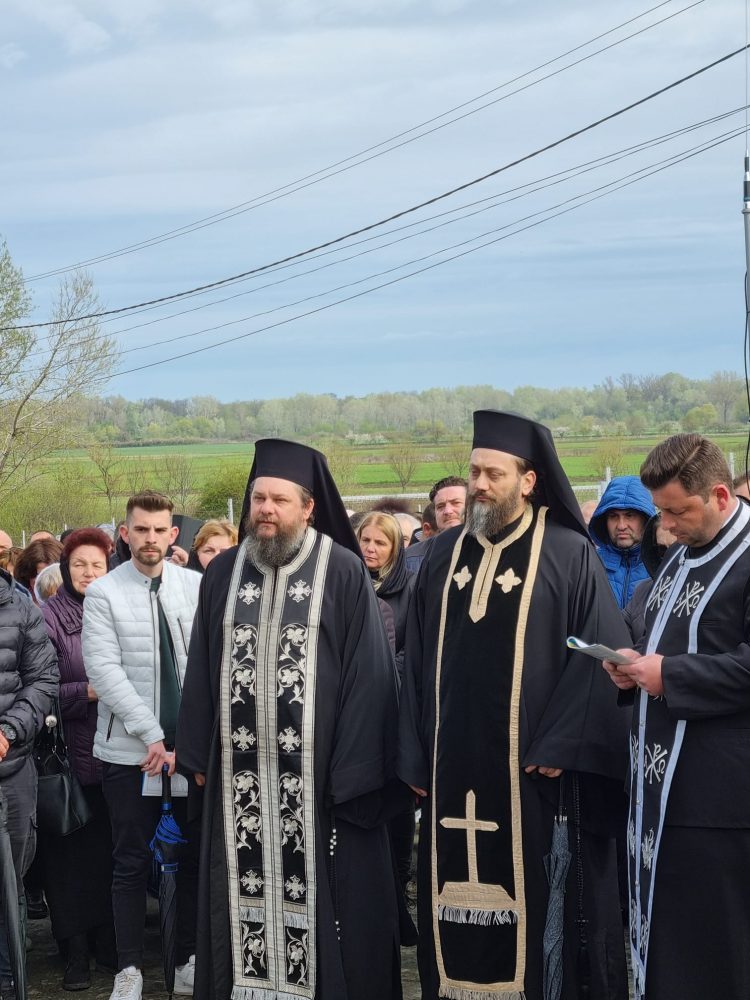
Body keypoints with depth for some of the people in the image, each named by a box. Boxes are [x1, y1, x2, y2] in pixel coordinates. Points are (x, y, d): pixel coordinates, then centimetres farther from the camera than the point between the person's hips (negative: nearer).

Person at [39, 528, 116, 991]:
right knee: (74, 852, 0)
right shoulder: (50, 617, -1)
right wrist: (86, 692, -18)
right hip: (70, 756, -3)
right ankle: (76, 949, 11)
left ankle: (107, 939, 20)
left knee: (110, 849, 6)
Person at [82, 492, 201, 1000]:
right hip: (130, 750, -2)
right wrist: (153, 737, -14)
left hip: (192, 744, 2)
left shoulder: (195, 586, 2)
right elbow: (104, 671, -10)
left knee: (196, 855, 7)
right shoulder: (103, 593, -3)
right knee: (132, 862, 5)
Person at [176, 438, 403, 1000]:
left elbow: (368, 673, -7)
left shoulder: (344, 573, -4)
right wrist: (197, 754, 9)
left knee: (318, 897, 0)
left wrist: (356, 768, -12)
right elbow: (203, 670, 14)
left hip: (318, 774, -4)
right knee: (247, 894, 8)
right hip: (240, 775, 4)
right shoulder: (224, 573, 9)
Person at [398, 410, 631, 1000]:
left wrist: (559, 747, -14)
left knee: (535, 903, 1)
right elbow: (419, 661, 12)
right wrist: (416, 758, 8)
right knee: (456, 908, 7)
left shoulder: (569, 554, -3)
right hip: (454, 767, 4)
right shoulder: (444, 555, 10)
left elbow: (601, 655, -7)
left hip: (531, 767, -4)